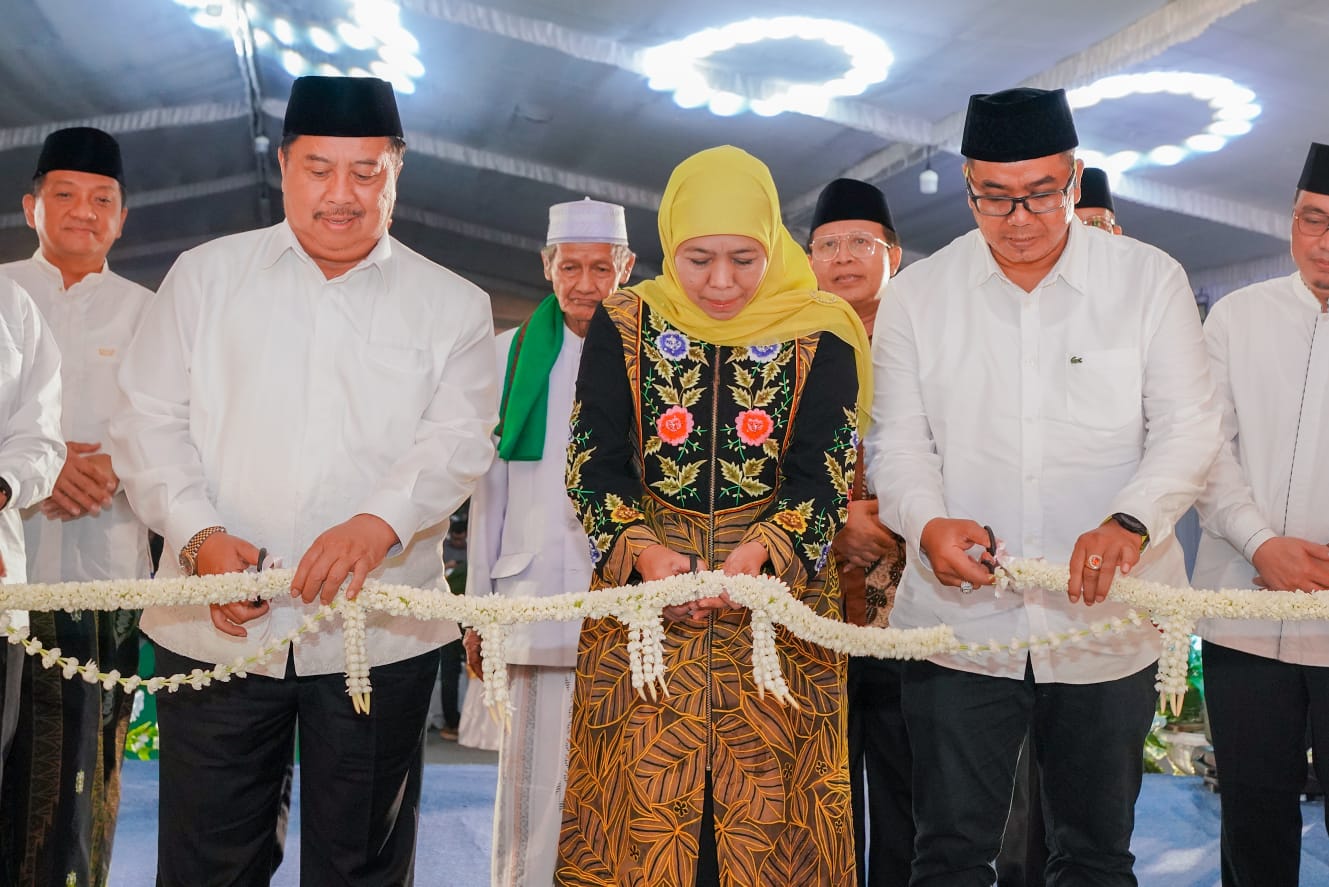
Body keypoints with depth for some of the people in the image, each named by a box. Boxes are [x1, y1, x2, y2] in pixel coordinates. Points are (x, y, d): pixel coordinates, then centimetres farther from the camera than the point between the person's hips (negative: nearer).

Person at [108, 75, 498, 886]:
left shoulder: (452, 306, 6)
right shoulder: (204, 277, 9)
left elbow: (459, 441, -6)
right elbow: (151, 422, 5)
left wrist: (381, 522, -26)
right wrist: (201, 536, -12)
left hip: (379, 633, 0)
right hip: (216, 628, 1)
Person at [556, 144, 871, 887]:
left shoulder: (819, 337, -2)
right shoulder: (624, 328, 1)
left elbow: (822, 476, -5)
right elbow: (595, 463, -2)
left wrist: (759, 551, -23)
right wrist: (642, 549, -20)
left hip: (779, 597, 0)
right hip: (641, 589, 1)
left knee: (765, 799, 3)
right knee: (644, 796, 4)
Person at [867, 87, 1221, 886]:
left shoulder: (1151, 281, 0)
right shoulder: (919, 293, 3)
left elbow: (1189, 429, -4)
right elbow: (899, 441, 3)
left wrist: (1129, 523, -23)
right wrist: (929, 524, -18)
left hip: (1105, 624, 0)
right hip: (959, 620, 0)